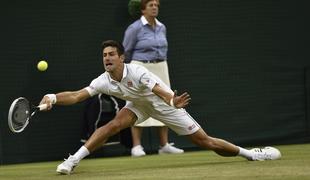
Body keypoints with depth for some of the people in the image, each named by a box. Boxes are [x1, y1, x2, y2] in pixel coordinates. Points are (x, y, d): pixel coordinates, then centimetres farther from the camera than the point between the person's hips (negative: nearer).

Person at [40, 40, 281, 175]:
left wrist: (173, 102, -69)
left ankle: (248, 153, 11)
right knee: (113, 125, -24)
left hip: (164, 104, -4)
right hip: (138, 105, 4)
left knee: (205, 141, -5)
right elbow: (76, 96, -25)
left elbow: (160, 91, -48)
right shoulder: (104, 81, -19)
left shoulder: (136, 72, -34)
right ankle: (74, 160, -18)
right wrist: (54, 98, -43)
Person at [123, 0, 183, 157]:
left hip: (160, 69, 6)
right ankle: (136, 146, -6)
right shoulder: (135, 28, -9)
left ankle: (164, 145, 8)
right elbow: (126, 52, 0)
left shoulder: (161, 28, 9)